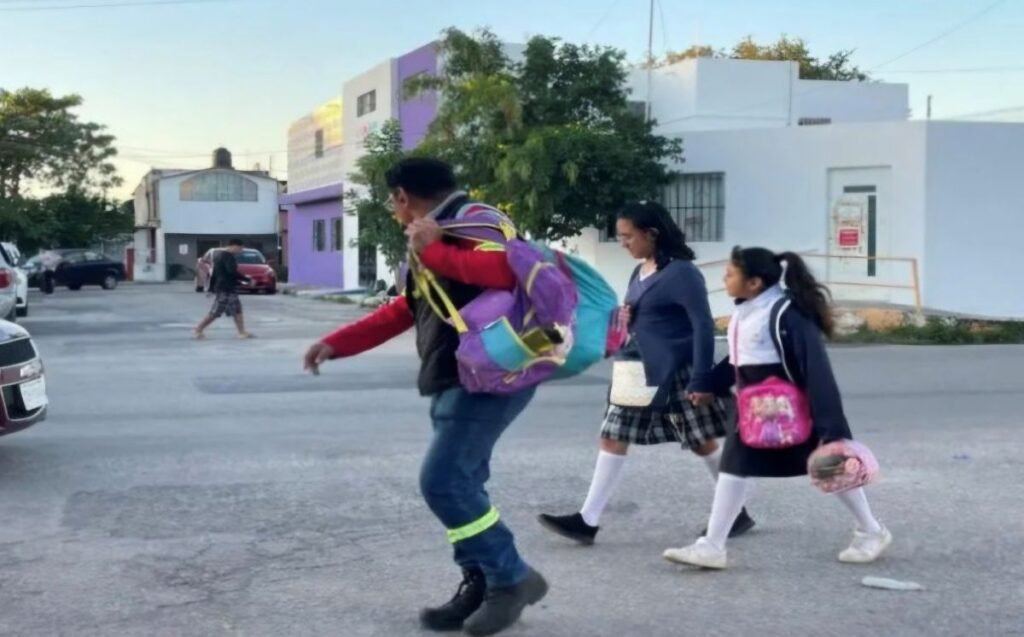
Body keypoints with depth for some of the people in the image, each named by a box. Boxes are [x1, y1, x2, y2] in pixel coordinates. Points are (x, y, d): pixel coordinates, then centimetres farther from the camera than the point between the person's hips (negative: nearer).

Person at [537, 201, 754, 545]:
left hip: (677, 373, -8)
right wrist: (627, 318, -1)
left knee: (704, 443, 4)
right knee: (612, 438, 2)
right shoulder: (640, 272, 11)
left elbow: (703, 326, -17)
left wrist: (701, 380, -21)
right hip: (640, 372, 8)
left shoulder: (681, 272, -14)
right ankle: (587, 520, 4)